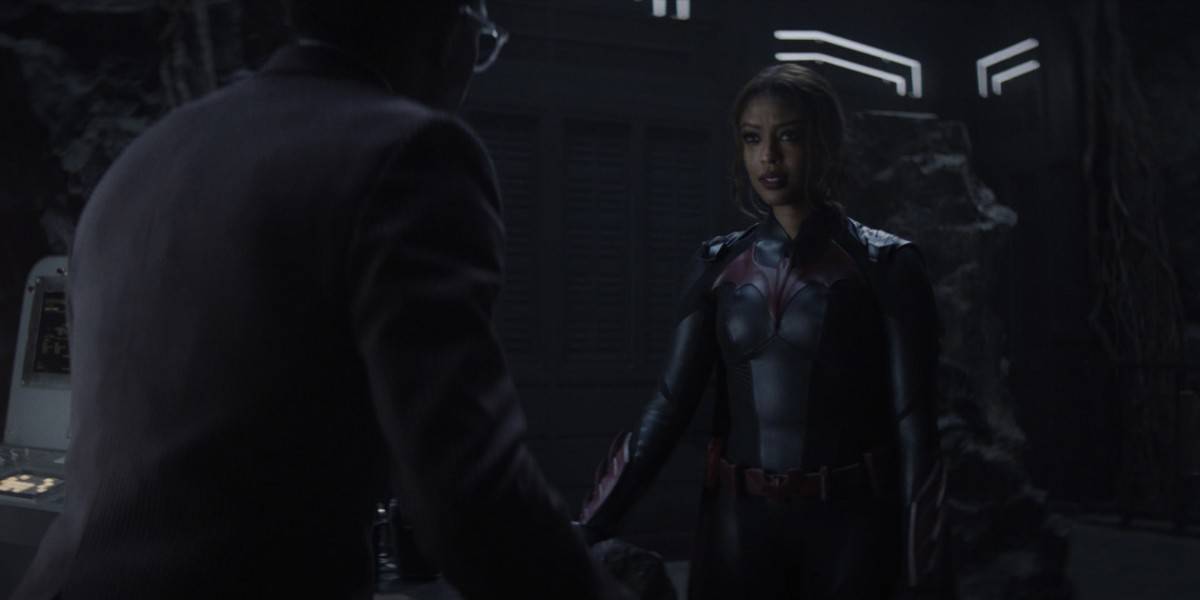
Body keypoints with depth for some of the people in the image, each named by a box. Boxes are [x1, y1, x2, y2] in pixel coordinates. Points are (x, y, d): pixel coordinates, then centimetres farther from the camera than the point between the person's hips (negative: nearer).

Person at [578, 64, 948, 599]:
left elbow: (912, 420, -6)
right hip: (738, 520, 3)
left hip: (849, 521, -2)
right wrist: (591, 524, -9)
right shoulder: (718, 263, 4)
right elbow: (671, 402, -1)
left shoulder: (885, 264, -3)